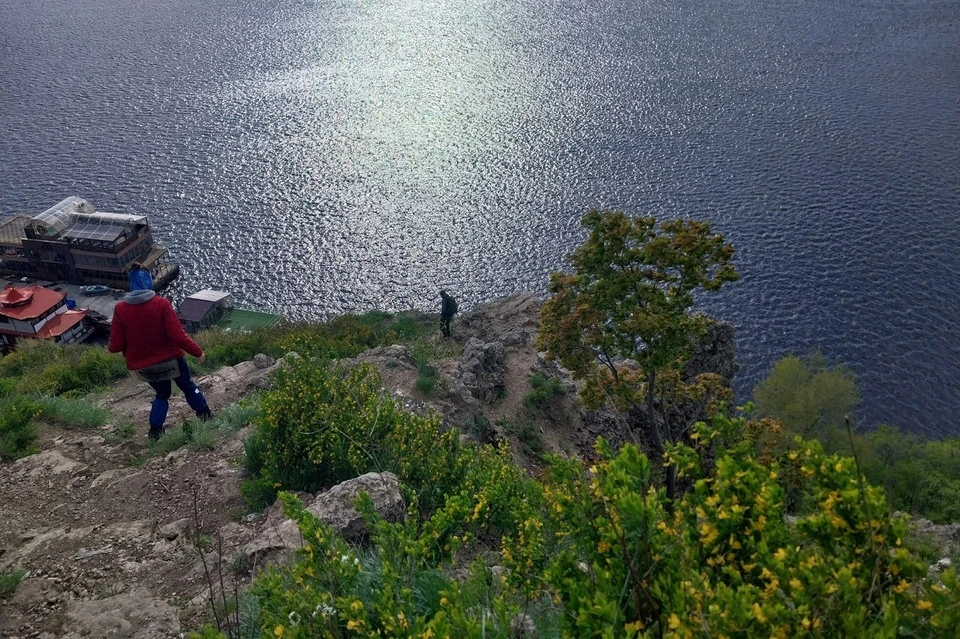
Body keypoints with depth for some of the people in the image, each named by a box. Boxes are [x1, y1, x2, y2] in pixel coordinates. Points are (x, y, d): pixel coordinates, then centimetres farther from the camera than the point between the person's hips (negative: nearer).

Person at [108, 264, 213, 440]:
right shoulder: (162, 304, -18)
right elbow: (178, 336, -20)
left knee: (162, 394, 26)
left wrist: (110, 348, 15)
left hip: (143, 365, 3)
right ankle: (205, 413, 32)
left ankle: (155, 430, 20)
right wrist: (198, 351, -9)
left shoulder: (120, 309, -11)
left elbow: (116, 345, -8)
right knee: (188, 386, 24)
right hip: (170, 359, -3)